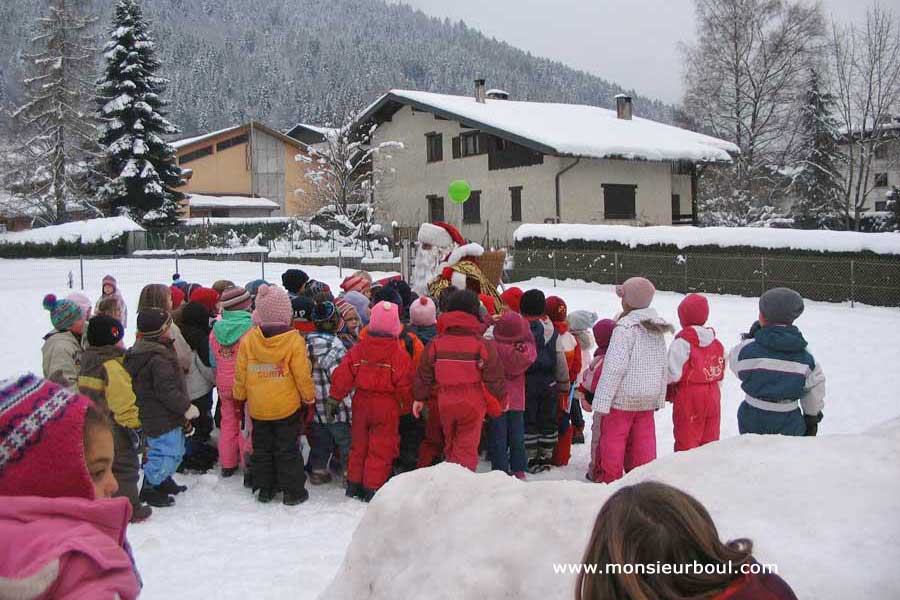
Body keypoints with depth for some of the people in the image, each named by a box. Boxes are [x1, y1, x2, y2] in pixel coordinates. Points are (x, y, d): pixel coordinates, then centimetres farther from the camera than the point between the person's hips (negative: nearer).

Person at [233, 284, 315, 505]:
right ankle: (292, 491, 13)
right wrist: (309, 396, 4)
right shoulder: (294, 340, -17)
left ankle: (264, 489, 24)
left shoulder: (248, 339, -8)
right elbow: (302, 374, -12)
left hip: (258, 407, 3)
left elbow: (240, 372, -1)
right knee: (288, 450, 8)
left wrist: (239, 395, 15)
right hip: (287, 406, -3)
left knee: (262, 449, 16)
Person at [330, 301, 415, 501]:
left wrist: (335, 398, 7)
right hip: (387, 408, -4)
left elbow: (342, 375, -3)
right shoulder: (400, 356, -14)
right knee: (381, 449, 5)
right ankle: (373, 489, 8)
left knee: (358, 445, 18)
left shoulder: (358, 350, -5)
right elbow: (405, 386, -12)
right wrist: (410, 403, 4)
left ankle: (354, 485, 26)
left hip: (361, 404, 4)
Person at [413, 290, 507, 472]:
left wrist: (420, 398, 16)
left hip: (445, 404, 3)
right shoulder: (483, 345, -11)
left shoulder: (437, 343, -1)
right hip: (472, 404, -3)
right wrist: (499, 404, 6)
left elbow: (424, 374, 5)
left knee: (450, 445, 21)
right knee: (467, 447, 2)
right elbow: (494, 378, -7)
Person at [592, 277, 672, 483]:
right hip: (649, 397, 7)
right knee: (644, 439, 13)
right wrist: (660, 397, 18)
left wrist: (602, 402, -21)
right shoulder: (658, 329, 6)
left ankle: (610, 479, 12)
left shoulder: (625, 327, -17)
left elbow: (614, 367, -22)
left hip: (623, 396, -7)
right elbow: (663, 365, 12)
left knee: (613, 436, 6)